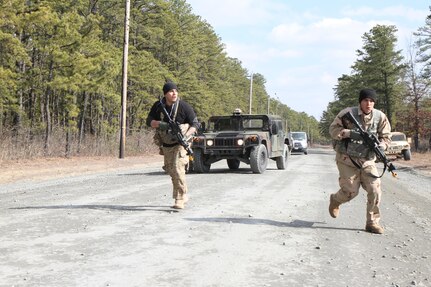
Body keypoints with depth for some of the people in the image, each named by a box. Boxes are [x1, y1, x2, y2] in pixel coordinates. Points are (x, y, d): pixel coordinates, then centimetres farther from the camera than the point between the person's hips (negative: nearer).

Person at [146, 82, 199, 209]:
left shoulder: (184, 106, -14)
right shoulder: (158, 106, -2)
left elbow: (195, 124, -10)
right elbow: (149, 121, -3)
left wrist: (185, 136, -26)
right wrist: (160, 124, -24)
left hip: (180, 144, -6)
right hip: (166, 145, 6)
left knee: (178, 170, -19)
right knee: (171, 171, 15)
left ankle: (179, 200, -13)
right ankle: (184, 195, 33)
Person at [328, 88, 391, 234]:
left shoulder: (380, 117, -3)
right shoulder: (348, 113, -12)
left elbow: (386, 137, 4)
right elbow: (333, 129, -9)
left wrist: (380, 146, -19)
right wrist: (350, 133, -25)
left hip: (367, 160, 3)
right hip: (347, 159, -3)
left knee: (375, 190, -6)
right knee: (351, 191, -1)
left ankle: (372, 223, 8)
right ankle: (335, 200, 34)